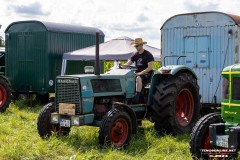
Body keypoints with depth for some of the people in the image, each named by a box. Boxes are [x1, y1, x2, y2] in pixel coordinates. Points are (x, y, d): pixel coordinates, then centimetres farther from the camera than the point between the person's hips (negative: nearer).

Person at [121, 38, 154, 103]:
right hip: (137, 74, 6)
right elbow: (127, 64, 6)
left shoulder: (148, 55, -7)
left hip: (146, 74, -6)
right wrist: (121, 66, -15)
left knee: (138, 78, -38)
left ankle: (137, 98, -42)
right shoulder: (135, 55, 12)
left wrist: (140, 73, -23)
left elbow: (150, 68, -15)